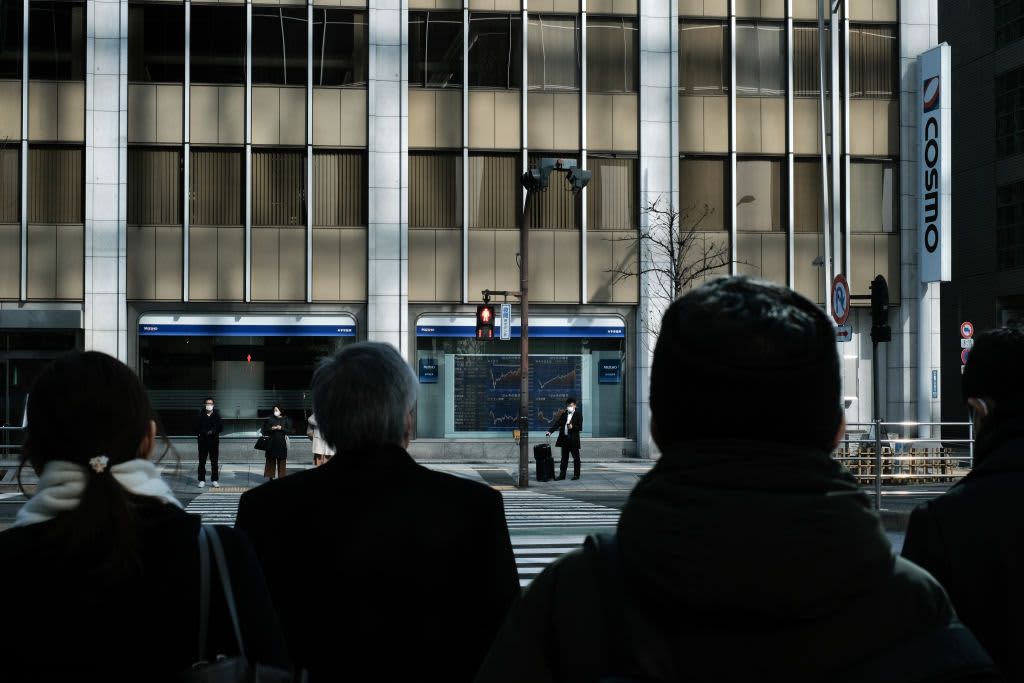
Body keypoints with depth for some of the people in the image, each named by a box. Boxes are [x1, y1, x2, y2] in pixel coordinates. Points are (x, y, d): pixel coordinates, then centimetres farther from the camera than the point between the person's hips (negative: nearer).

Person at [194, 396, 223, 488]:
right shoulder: (200, 415, -1)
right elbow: (197, 428, -2)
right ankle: (202, 480, 9)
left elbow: (221, 428, 2)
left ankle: (214, 480, 13)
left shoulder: (217, 415, 1)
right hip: (203, 441, -1)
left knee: (214, 462, 5)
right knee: (202, 462, 1)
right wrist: (205, 432, -17)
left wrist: (213, 432, -14)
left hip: (214, 441, 1)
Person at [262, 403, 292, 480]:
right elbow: (265, 430, 5)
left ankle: (281, 477, 3)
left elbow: (290, 431, 0)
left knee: (281, 461, -1)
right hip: (272, 443, 1)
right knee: (271, 460, -1)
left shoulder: (286, 419, 4)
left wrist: (281, 428, -13)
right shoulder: (270, 419, 6)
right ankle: (270, 477, 4)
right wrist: (271, 429, -13)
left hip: (281, 443, -1)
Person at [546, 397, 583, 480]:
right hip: (564, 438, 4)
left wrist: (572, 427, -22)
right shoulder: (564, 414, 10)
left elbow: (580, 427, -5)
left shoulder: (578, 415, -2)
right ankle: (562, 474, 11)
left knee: (576, 458, 3)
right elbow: (557, 423, 4)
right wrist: (550, 431, -8)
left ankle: (576, 474, 11)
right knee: (564, 458, 8)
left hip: (574, 439, -4)